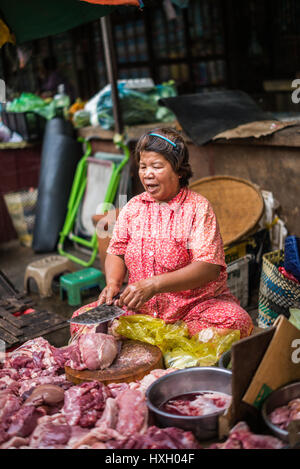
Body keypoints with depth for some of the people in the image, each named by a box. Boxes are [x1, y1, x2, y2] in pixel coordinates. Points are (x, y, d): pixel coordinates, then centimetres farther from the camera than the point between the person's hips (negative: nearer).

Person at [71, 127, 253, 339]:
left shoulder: (198, 208, -8)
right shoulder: (133, 207, 7)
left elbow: (208, 268, -18)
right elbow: (116, 252, 10)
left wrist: (153, 285, -29)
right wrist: (113, 283, -13)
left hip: (196, 304, -3)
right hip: (140, 309, 3)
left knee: (236, 322, -31)